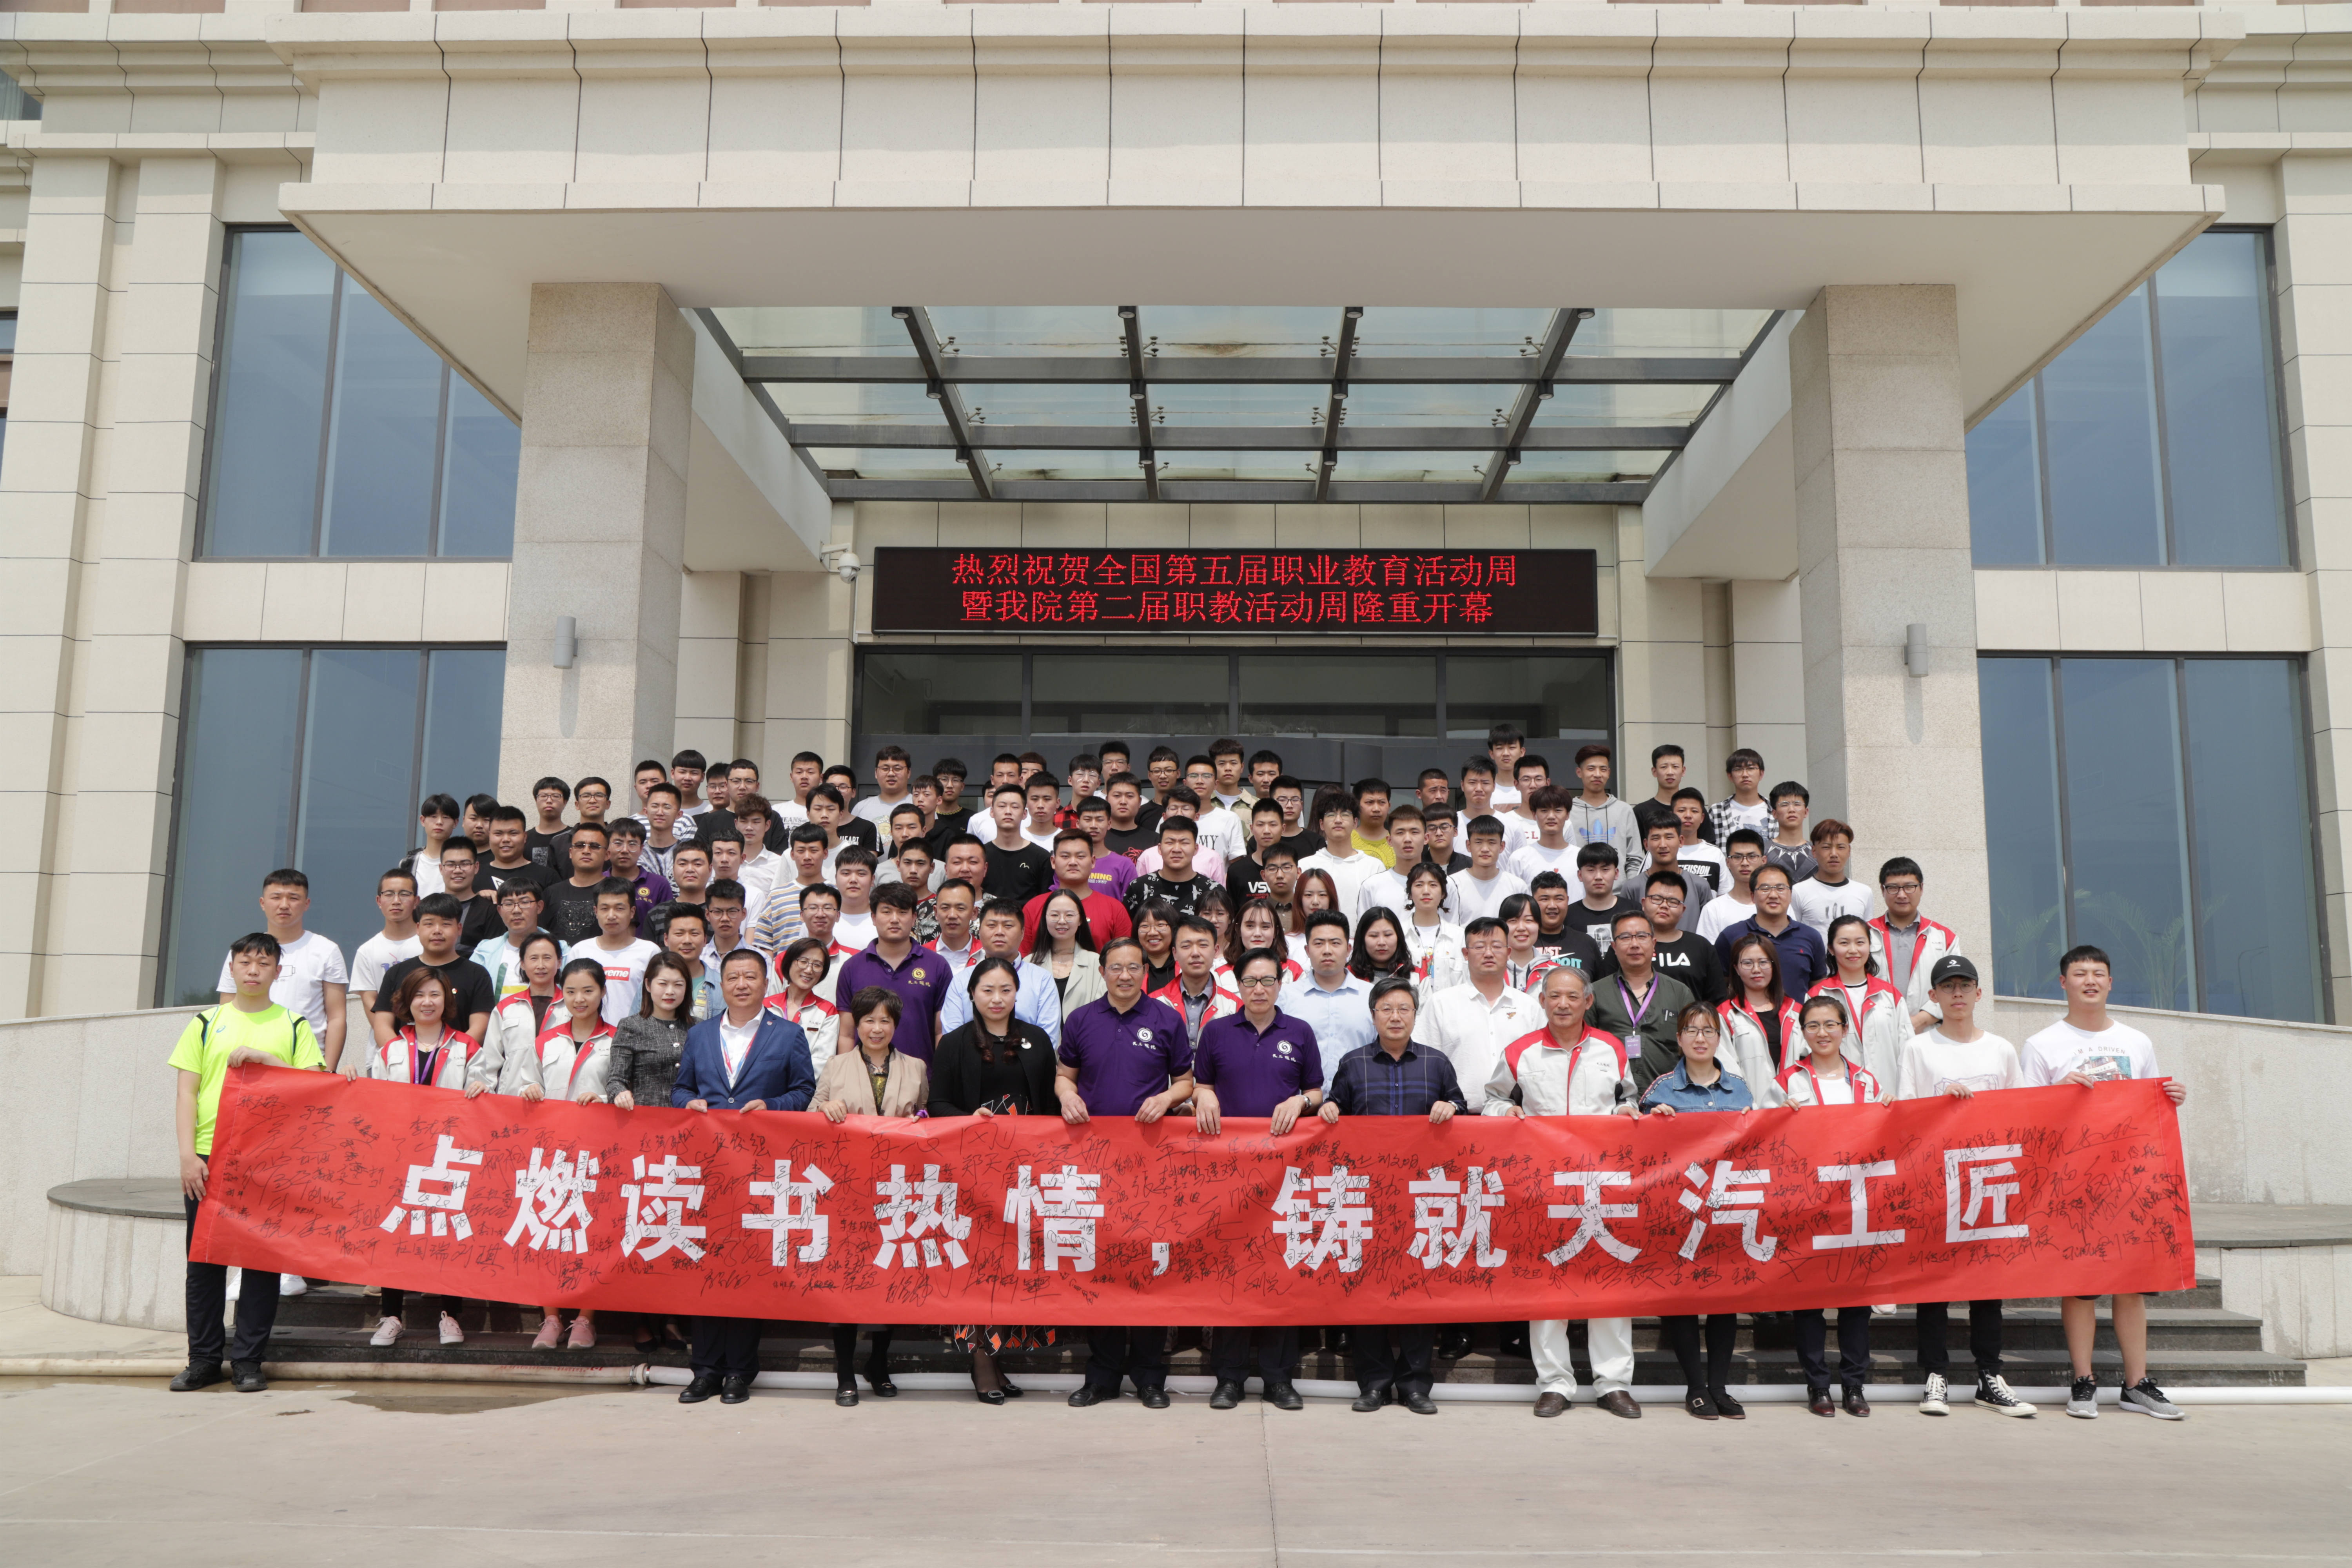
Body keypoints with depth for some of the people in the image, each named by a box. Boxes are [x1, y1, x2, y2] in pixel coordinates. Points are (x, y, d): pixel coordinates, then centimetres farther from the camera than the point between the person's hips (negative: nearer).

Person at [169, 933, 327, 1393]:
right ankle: (204, 1359, 16)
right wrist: (188, 1154, -5)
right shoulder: (207, 1023, 11)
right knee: (204, 1259, 5)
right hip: (208, 1158, 1)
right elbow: (186, 1093, 6)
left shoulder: (293, 1026, 8)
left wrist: (264, 1059, -12)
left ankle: (248, 1359, 9)